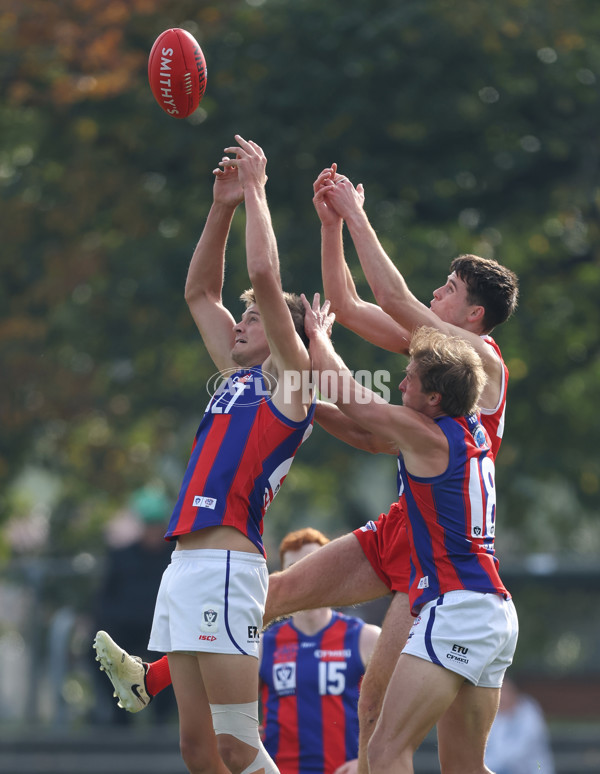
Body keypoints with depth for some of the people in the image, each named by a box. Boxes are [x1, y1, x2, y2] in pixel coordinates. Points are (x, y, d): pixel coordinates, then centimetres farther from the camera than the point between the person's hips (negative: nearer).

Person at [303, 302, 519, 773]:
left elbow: (342, 391, 0)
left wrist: (319, 336, 18)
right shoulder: (474, 434, 14)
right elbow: (372, 437, 28)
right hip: (496, 614, 9)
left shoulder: (426, 436, -10)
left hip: (456, 609, -9)